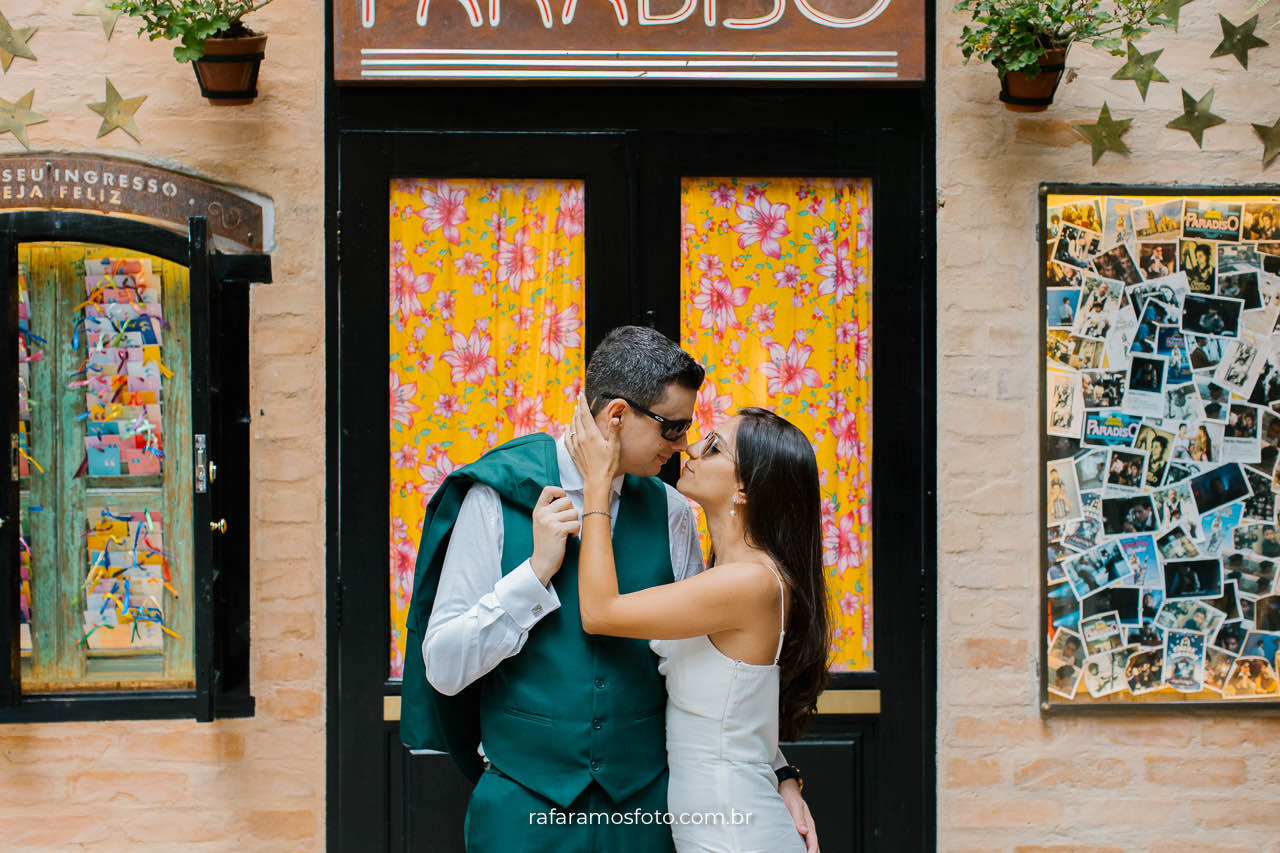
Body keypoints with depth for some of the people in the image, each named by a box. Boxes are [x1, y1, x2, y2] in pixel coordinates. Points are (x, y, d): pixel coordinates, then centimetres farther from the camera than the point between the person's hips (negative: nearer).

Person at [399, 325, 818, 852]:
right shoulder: (497, 498, -8)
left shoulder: (670, 512, 1)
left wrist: (776, 771, 2)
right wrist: (539, 568, -17)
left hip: (645, 803, 3)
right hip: (526, 804, -3)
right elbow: (444, 669, -10)